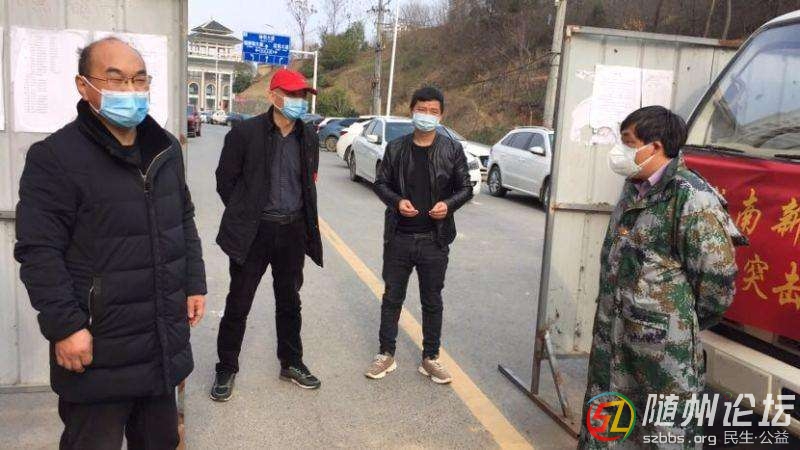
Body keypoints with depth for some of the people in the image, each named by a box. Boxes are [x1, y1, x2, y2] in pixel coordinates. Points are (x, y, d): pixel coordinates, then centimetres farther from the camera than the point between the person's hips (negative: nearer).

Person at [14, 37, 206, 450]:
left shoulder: (167, 148, 8)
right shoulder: (55, 157, -13)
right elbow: (39, 251, -15)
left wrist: (194, 284, 13)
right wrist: (64, 325, -18)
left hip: (165, 339, 6)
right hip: (97, 346, -6)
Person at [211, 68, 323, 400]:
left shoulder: (308, 136, 3)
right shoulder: (245, 133, -11)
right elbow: (225, 181, -2)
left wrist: (299, 215, 12)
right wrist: (244, 215, 3)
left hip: (293, 230, 4)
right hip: (253, 231, -4)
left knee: (289, 301, 16)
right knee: (238, 302, 7)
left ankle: (291, 363, 32)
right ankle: (226, 367, 24)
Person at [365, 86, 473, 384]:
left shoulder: (452, 150, 0)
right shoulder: (396, 148, 2)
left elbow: (465, 188, 4)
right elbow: (381, 184, 7)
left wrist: (448, 204, -16)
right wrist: (397, 201, -13)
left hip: (435, 239, -1)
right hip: (399, 238, 1)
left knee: (432, 301, 11)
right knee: (392, 298, 11)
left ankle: (430, 358, 25)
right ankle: (386, 354, 26)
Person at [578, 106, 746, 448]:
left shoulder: (691, 199, -18)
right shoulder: (635, 189, 10)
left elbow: (717, 274, -17)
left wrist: (687, 324, -3)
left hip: (665, 346, -8)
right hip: (612, 333, 8)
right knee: (602, 415, 20)